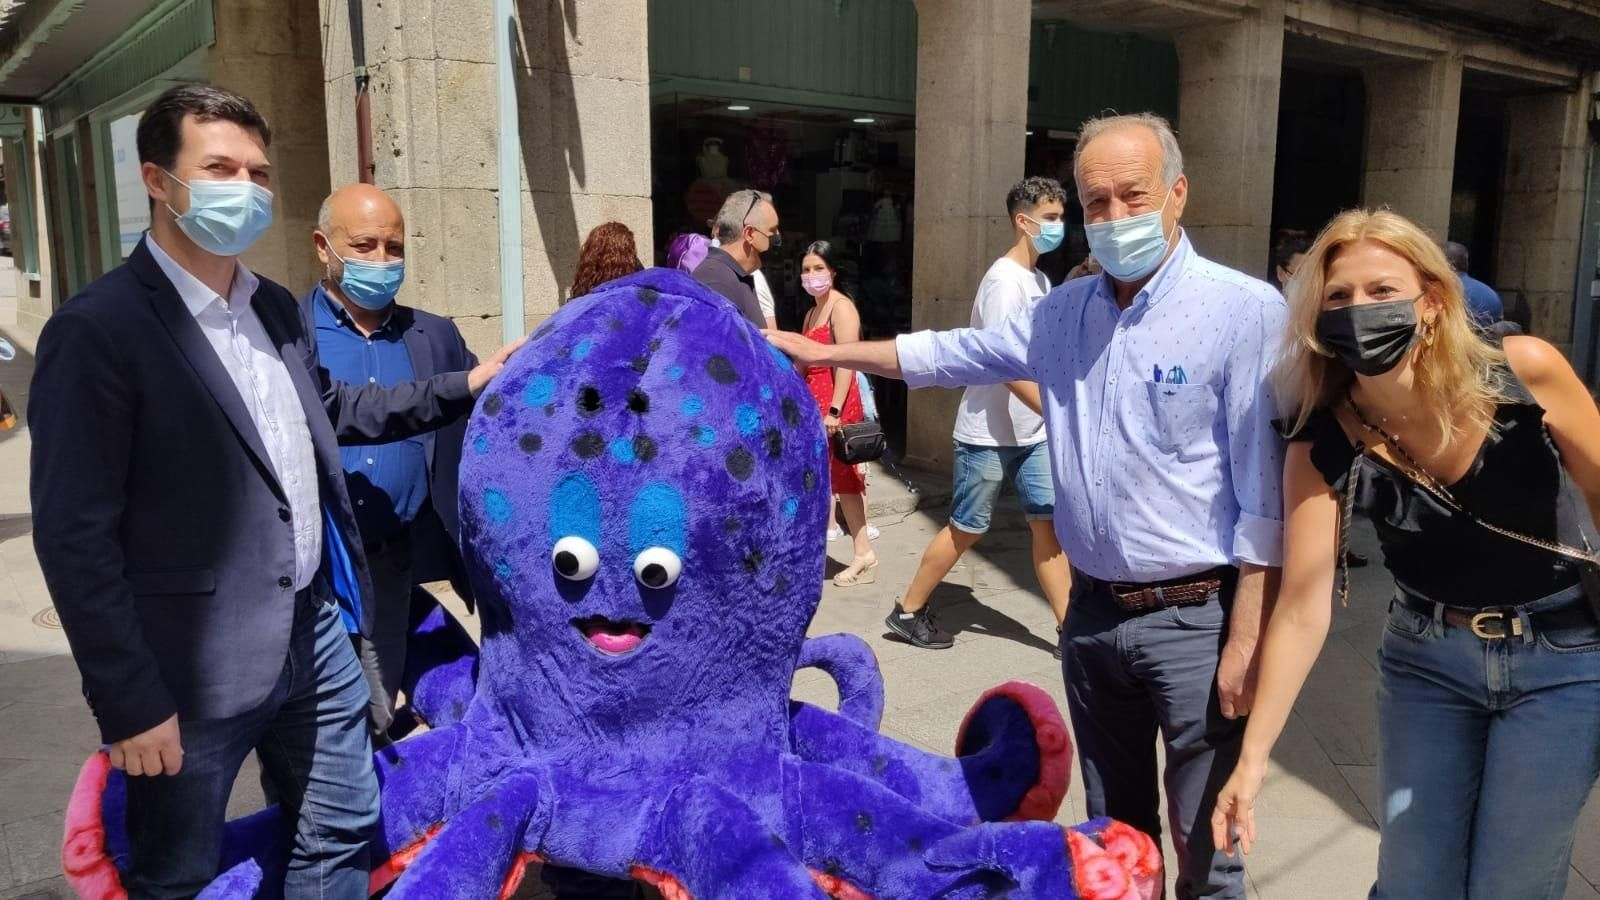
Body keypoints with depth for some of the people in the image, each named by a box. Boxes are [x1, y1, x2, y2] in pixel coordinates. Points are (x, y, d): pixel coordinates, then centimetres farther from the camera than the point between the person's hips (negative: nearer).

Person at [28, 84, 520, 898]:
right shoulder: (96, 330, -17)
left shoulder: (277, 309, 8)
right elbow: (74, 536, -18)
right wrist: (130, 702, -18)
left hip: (316, 633, 7)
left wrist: (463, 387, 19)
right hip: (196, 666, -7)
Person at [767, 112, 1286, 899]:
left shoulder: (1245, 311, -14)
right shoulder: (1064, 312, 5)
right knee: (1113, 835, 21)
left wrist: (1245, 643, -15)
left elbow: (1266, 497, -14)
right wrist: (825, 352, 16)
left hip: (1195, 621, -5)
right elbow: (955, 355, 17)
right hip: (1092, 614, 6)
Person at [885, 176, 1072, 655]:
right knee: (966, 529, 3)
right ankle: (907, 612, 19)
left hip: (1032, 434, 8)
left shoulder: (1040, 279, 11)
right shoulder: (1004, 281, -18)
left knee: (1049, 525, 5)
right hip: (989, 435, -8)